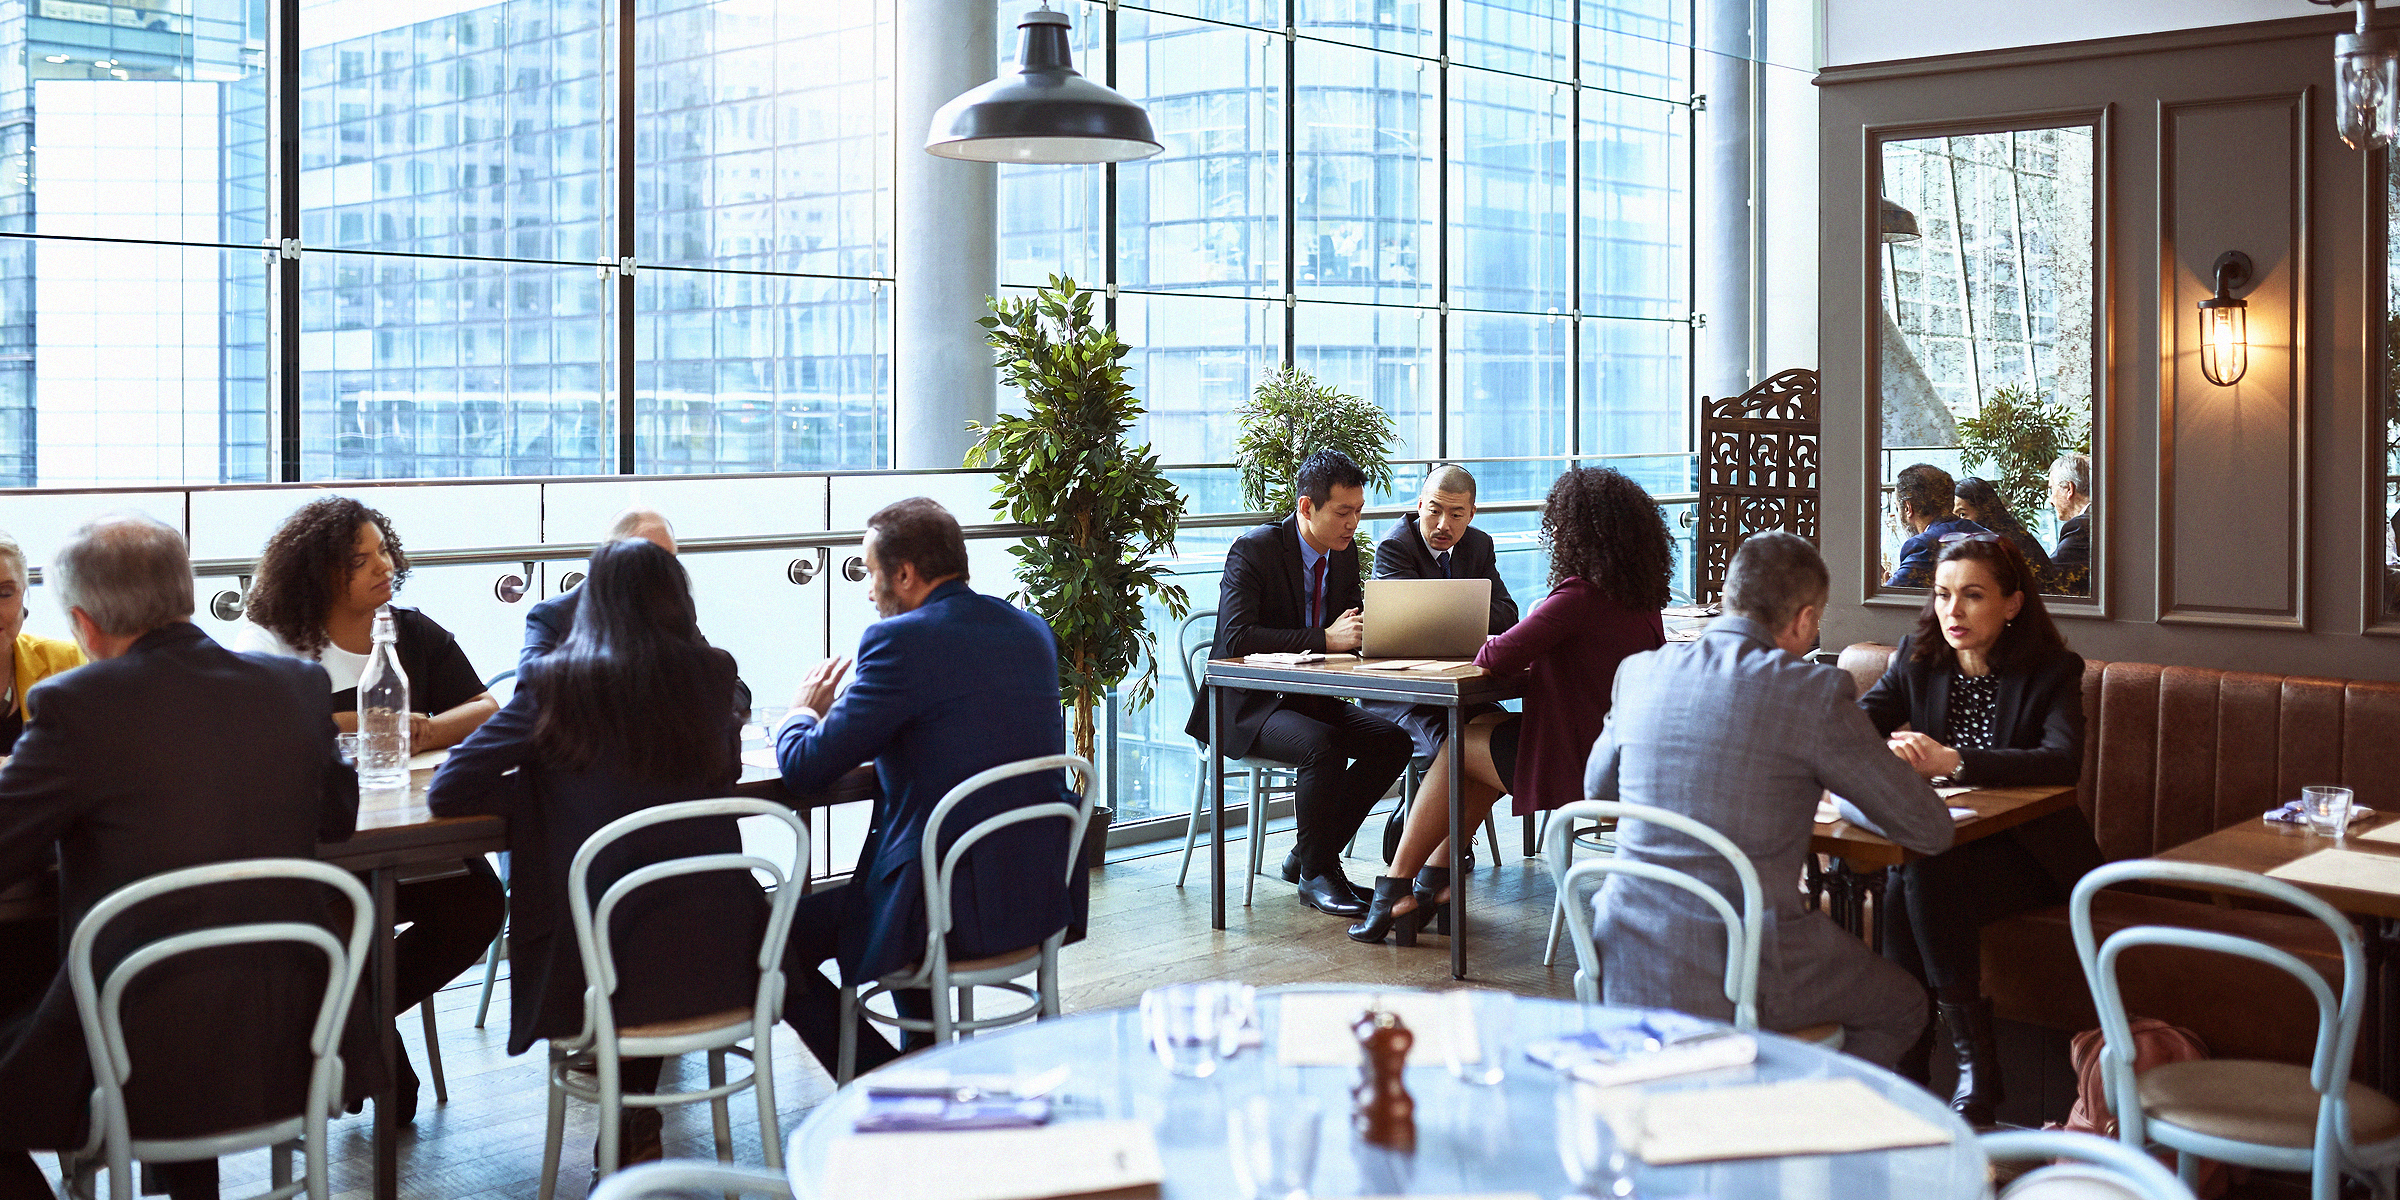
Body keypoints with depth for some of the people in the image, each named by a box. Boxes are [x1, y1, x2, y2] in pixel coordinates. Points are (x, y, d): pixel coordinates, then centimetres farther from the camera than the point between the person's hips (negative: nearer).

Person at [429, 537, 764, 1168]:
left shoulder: (553, 684, -7)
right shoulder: (710, 672, -1)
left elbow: (446, 793, -5)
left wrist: (545, 782, 10)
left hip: (594, 974, -1)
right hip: (715, 963, 2)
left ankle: (632, 1123, 44)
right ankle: (636, 1113, 45)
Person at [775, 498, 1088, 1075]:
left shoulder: (900, 640, -13)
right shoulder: (1033, 631, 10)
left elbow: (805, 768, -10)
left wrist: (803, 711, 13)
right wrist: (842, 709, 23)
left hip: (958, 908, -8)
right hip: (1047, 894, 8)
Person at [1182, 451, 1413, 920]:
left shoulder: (1346, 551, 6)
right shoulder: (1253, 549, -17)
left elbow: (1350, 624, 13)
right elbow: (1236, 637, -28)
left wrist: (1366, 623, -12)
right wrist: (1325, 640, -31)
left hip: (1308, 698, 8)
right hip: (1244, 705, -8)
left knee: (1394, 740, -11)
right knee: (1322, 746, -33)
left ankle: (1307, 855, -1)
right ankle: (1316, 874, -14)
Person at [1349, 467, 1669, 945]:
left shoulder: (1581, 596, -21)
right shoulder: (1644, 596, 5)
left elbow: (1498, 656, -21)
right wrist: (1537, 642, 9)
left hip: (1583, 768, -8)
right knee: (1483, 732, 22)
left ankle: (1395, 886, 23)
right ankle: (1433, 882, 21)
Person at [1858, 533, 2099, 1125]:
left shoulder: (2052, 671, -4)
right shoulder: (1916, 659, 7)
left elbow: (2063, 760, -23)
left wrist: (1952, 760, -34)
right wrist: (1889, 753, -30)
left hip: (2026, 853, -3)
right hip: (1937, 844, 3)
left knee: (1926, 878, -32)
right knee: (1902, 885, -31)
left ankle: (1976, 1065, -24)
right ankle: (1904, 1057, -21)